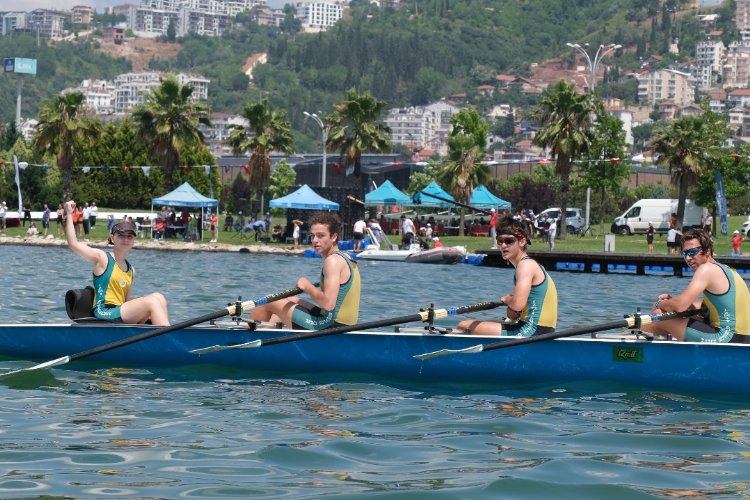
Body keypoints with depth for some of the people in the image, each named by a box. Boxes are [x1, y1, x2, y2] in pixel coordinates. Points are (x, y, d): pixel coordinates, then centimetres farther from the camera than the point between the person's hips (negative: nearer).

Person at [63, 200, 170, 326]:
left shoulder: (131, 270, 20)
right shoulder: (102, 258, 1)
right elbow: (73, 244, -10)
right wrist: (69, 214, -6)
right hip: (104, 313, -7)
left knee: (158, 298, -13)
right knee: (153, 301, -20)